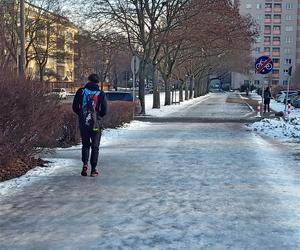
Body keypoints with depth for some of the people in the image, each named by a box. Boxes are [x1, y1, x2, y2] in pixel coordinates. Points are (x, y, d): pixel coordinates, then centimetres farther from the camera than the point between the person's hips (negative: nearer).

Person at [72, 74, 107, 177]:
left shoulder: (81, 91, 0)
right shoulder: (101, 94, -3)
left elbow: (75, 107, 2)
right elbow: (104, 111, -3)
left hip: (83, 123, 1)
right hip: (96, 123, -1)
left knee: (85, 144, 16)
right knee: (95, 146, 8)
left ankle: (85, 163, -4)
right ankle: (93, 169, 5)